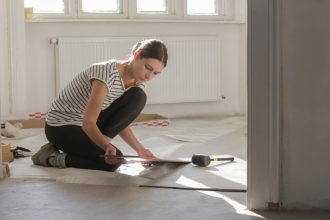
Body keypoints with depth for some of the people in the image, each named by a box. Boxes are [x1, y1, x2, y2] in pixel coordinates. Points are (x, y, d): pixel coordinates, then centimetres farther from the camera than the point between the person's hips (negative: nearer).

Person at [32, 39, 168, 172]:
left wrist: (140, 149, -10)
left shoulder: (138, 81, -5)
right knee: (113, 160, -27)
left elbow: (121, 123, 2)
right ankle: (53, 157, -8)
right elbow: (88, 123, -34)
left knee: (138, 97, -13)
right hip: (61, 127, -7)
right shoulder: (108, 73, -30)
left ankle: (95, 143, -6)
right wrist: (108, 147, -50)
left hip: (90, 126, 7)